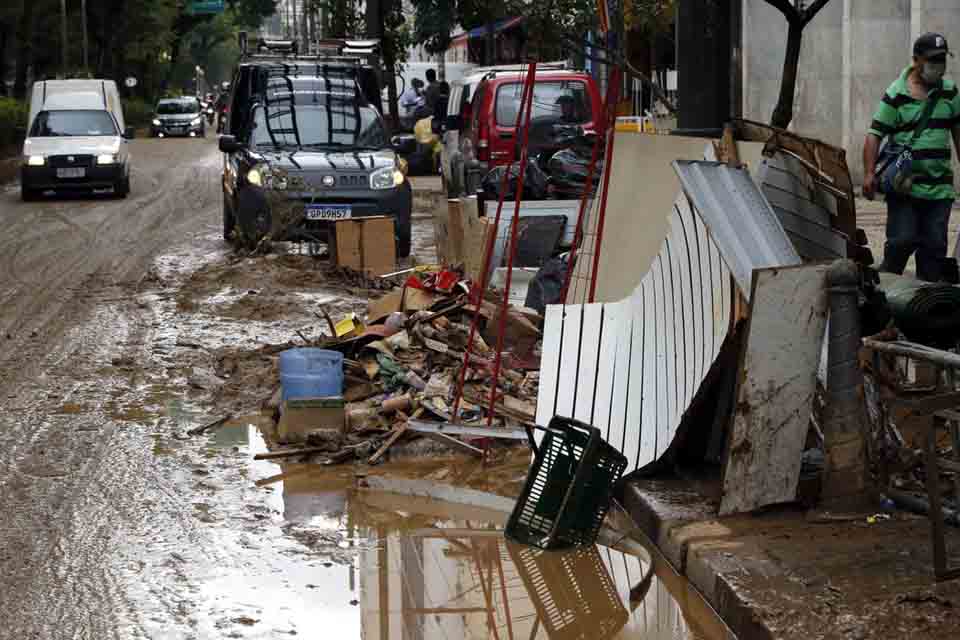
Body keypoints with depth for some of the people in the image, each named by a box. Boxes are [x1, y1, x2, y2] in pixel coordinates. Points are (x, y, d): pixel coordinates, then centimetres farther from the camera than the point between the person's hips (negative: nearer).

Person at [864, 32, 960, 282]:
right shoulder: (896, 95, -3)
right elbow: (875, 135, -6)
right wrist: (869, 173, -16)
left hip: (940, 187, 4)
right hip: (904, 186, -4)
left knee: (935, 245, 3)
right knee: (903, 240, -9)